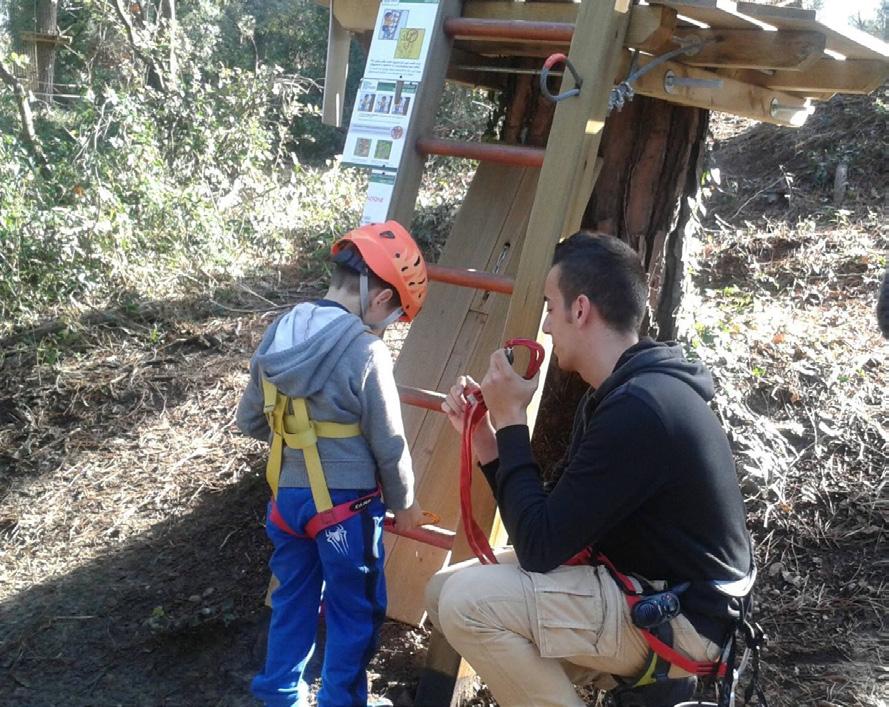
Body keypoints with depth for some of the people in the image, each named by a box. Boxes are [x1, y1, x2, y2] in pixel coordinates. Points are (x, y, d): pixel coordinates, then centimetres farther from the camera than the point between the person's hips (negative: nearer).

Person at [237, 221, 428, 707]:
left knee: (292, 601, 21)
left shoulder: (277, 336, -1)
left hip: (287, 496, 6)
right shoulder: (366, 352, -20)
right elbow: (389, 446, -13)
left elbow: (248, 421, 8)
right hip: (347, 504, -6)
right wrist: (404, 504, 3)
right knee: (354, 612, 12)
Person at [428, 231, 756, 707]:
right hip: (640, 587, 10)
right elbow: (553, 521, 9)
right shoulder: (623, 391, 6)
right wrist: (487, 439, -2)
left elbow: (539, 548, -24)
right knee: (446, 590, 6)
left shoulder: (638, 409, -26)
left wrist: (511, 420, -17)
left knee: (469, 602, -21)